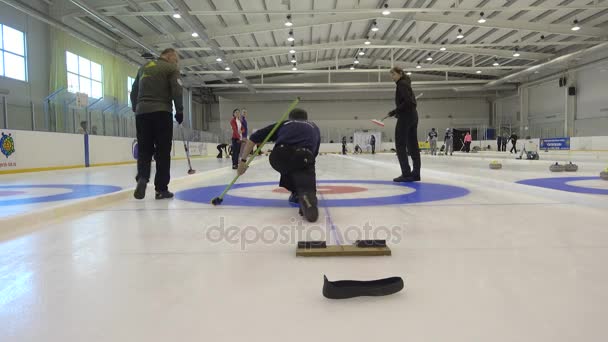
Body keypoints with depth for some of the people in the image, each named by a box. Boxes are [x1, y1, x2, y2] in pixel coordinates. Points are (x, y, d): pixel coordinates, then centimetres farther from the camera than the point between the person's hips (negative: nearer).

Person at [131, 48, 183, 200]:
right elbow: (177, 91, -9)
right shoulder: (171, 68, 3)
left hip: (142, 113, 5)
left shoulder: (143, 67, 22)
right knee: (163, 151, 1)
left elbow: (133, 92, 21)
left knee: (144, 149, 9)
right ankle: (161, 188, 3)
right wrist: (179, 111, 0)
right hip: (161, 113, -5)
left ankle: (142, 177, -15)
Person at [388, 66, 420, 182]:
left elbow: (407, 101, -20)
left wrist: (395, 111, -17)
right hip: (413, 115, 10)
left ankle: (406, 174, -11)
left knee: (400, 144, -8)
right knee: (413, 145, 8)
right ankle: (416, 173, 10)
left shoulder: (402, 84, -9)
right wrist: (398, 111, 16)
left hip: (405, 116, -10)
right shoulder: (406, 84, 21)